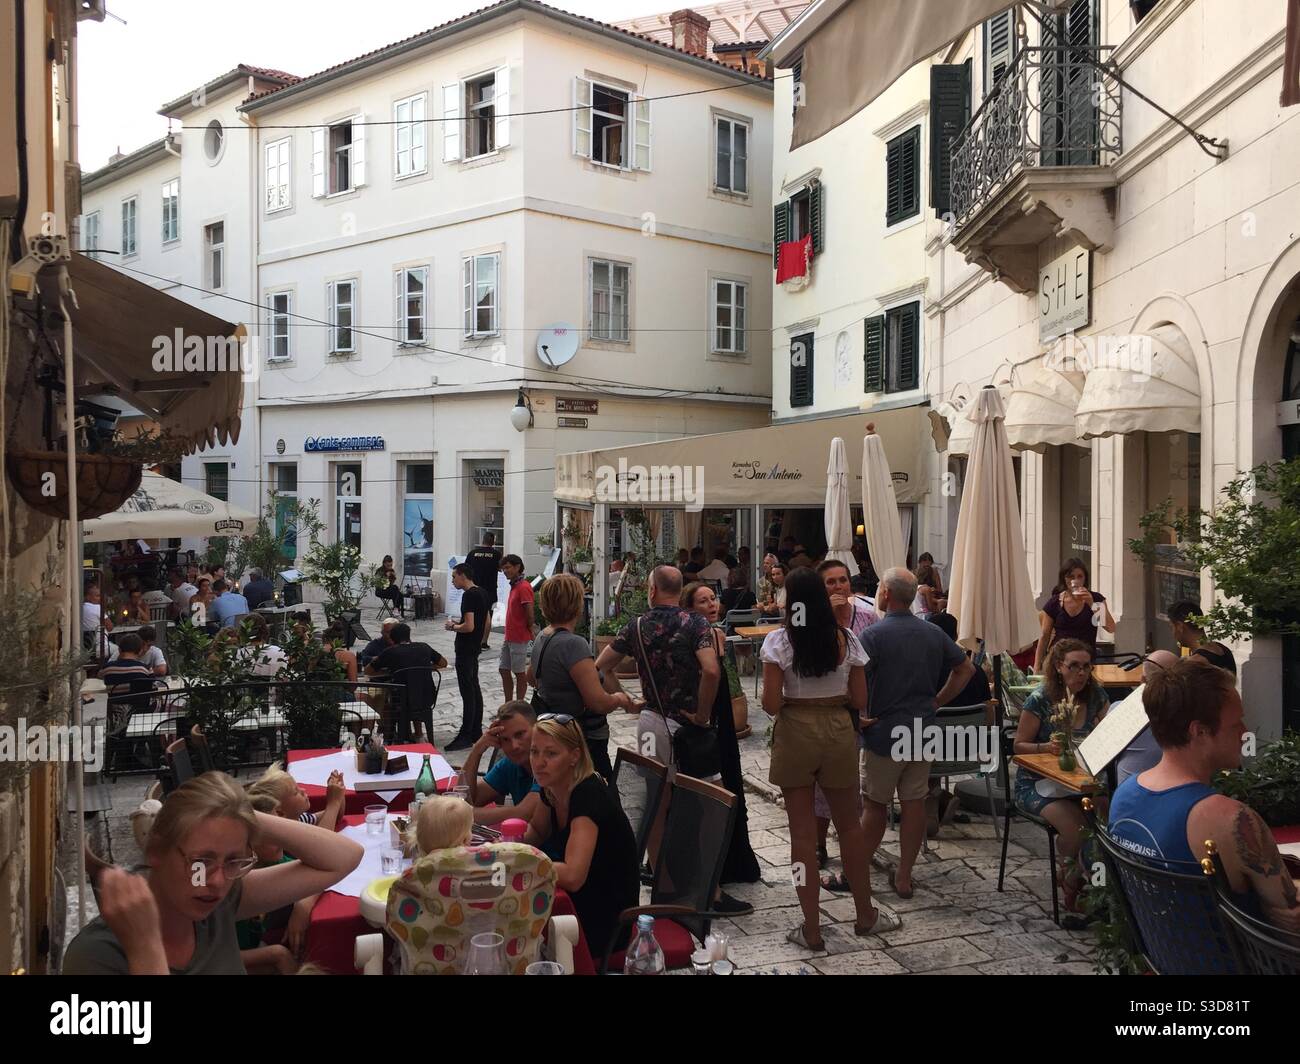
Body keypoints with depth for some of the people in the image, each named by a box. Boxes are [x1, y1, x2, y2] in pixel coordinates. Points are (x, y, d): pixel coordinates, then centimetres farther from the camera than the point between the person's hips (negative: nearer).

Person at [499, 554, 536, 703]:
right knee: (504, 670, 13)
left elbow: (530, 614, -20)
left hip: (519, 639, -9)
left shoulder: (524, 587, -17)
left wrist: (531, 630, -6)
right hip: (509, 637, 9)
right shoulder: (514, 586, 14)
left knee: (519, 673, 0)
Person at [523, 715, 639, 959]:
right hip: (578, 900, 7)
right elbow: (536, 832, 15)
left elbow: (572, 876, -37)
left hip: (607, 923, -7)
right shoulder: (552, 786, -4)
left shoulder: (589, 795, -27)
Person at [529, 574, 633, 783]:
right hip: (586, 741, -10)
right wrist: (620, 699, -8)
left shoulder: (542, 638, 5)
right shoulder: (573, 644, -24)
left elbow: (532, 678, 25)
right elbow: (599, 703, -27)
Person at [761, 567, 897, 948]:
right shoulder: (846, 639, -2)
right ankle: (865, 914, 33)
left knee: (803, 833, 7)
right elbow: (860, 701, 0)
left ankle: (811, 929, 14)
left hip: (795, 733, -2)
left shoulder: (779, 640, -10)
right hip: (839, 731, 3)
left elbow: (771, 704, -14)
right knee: (849, 826, 19)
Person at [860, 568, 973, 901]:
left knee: (875, 805, 5)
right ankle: (904, 876, 18)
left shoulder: (874, 635, -15)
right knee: (914, 804, 9)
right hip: (923, 730, 5)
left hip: (884, 733, -5)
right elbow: (965, 668, 14)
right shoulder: (933, 634, 5)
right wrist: (936, 701, 13)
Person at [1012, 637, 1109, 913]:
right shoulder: (1040, 700, -11)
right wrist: (1046, 747, -25)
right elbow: (1019, 745, -7)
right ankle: (1070, 891, -2)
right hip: (1038, 783, -4)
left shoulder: (1095, 696, 3)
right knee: (1075, 825, -30)